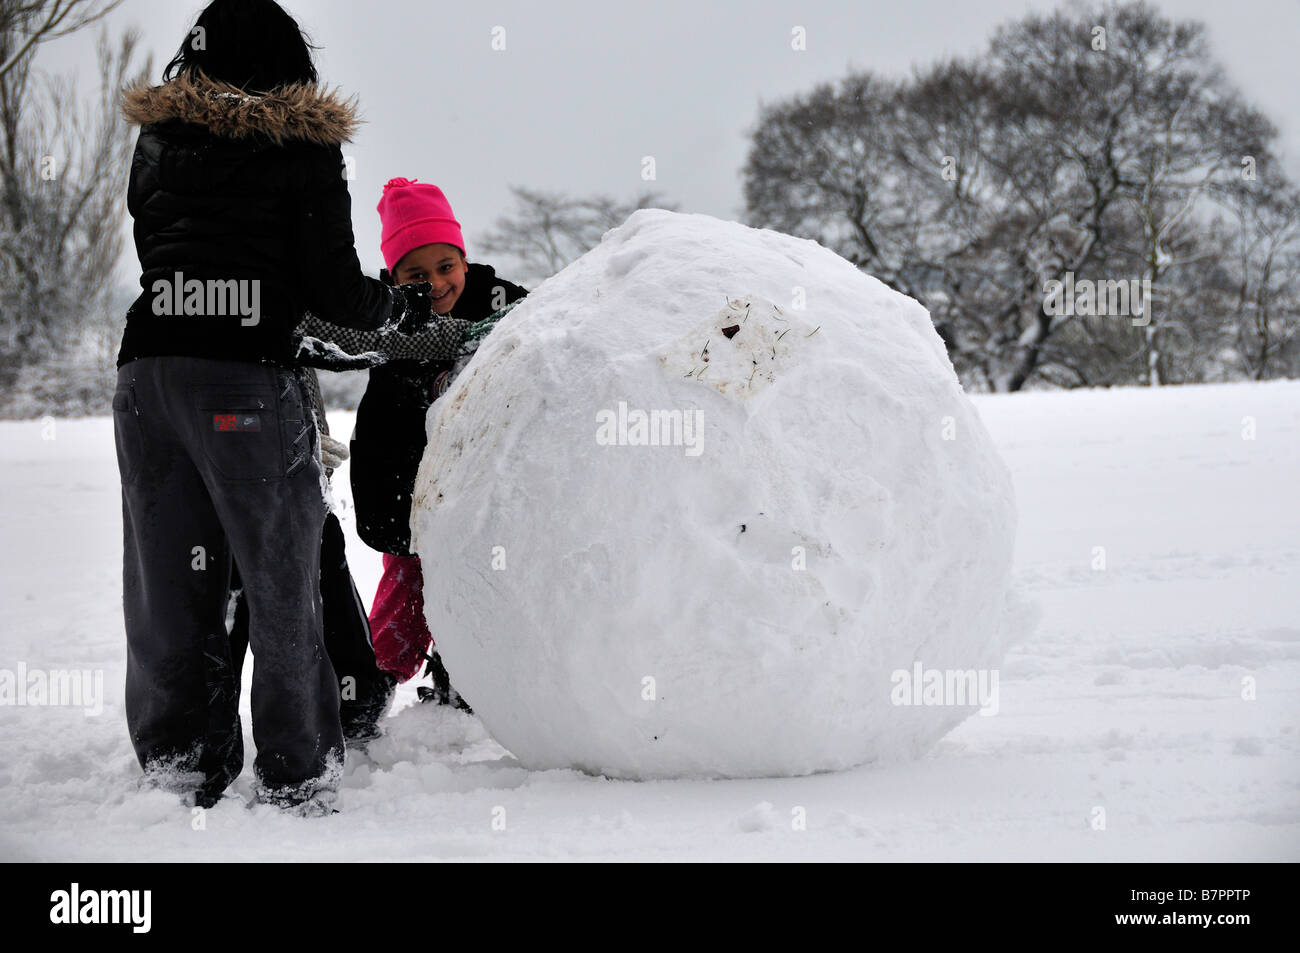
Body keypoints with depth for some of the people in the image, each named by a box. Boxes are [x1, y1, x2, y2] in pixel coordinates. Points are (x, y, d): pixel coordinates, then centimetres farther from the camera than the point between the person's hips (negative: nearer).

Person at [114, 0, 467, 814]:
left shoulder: (158, 140, 17)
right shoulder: (303, 147, 2)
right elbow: (338, 295, -1)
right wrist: (414, 307, 17)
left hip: (146, 373, 5)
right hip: (248, 379, -4)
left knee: (168, 590, 9)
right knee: (282, 588, 5)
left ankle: (179, 769, 12)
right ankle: (297, 781, 8)